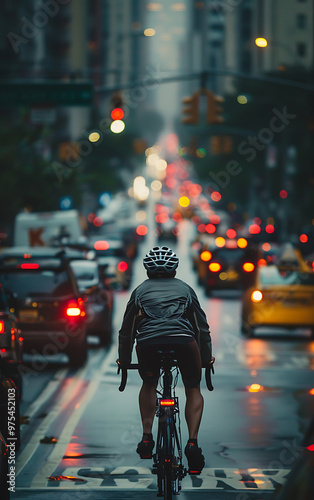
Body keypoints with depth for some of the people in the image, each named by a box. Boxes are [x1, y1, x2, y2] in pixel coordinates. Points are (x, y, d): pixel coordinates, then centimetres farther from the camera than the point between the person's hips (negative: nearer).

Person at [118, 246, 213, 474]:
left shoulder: (140, 290, 31)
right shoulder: (185, 288, 31)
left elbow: (126, 331, 34)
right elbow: (203, 328, 33)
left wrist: (124, 361, 44)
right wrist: (207, 360, 42)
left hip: (148, 342, 1)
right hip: (183, 339, 0)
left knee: (149, 385, 30)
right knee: (193, 390, 21)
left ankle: (147, 437, 21)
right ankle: (192, 442, 4)